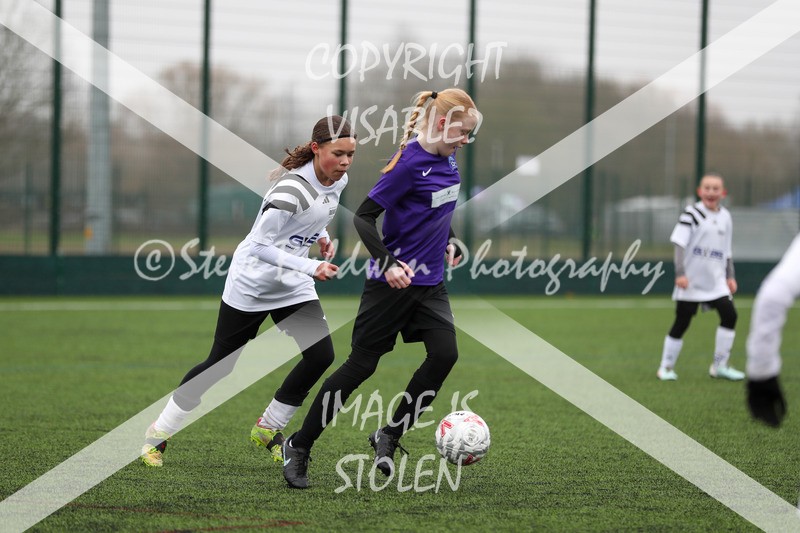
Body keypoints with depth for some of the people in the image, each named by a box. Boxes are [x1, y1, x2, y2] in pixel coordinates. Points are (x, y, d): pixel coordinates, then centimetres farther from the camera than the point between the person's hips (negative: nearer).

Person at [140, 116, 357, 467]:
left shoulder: (337, 181, -3)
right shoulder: (291, 189, -29)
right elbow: (260, 246, -29)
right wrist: (311, 268, -34)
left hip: (294, 286, 7)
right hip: (251, 283, -7)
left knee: (321, 355, -10)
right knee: (220, 366, 1)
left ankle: (268, 429, 9)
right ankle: (159, 433, 17)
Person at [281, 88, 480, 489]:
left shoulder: (446, 160, 6)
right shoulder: (411, 163, -18)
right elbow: (364, 216, -18)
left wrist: (448, 241, 22)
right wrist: (386, 263, -28)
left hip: (430, 282, 7)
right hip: (393, 282, -7)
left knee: (445, 353, -13)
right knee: (362, 365, -3)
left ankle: (389, 436, 3)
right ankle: (298, 447, 9)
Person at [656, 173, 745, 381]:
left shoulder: (725, 217, 9)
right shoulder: (691, 214, -9)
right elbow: (680, 244, -13)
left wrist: (730, 276, 12)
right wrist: (680, 273, -21)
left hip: (716, 279, 5)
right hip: (691, 279, -5)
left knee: (729, 315, -9)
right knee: (682, 322, -1)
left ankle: (720, 366, 2)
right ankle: (666, 367, 13)